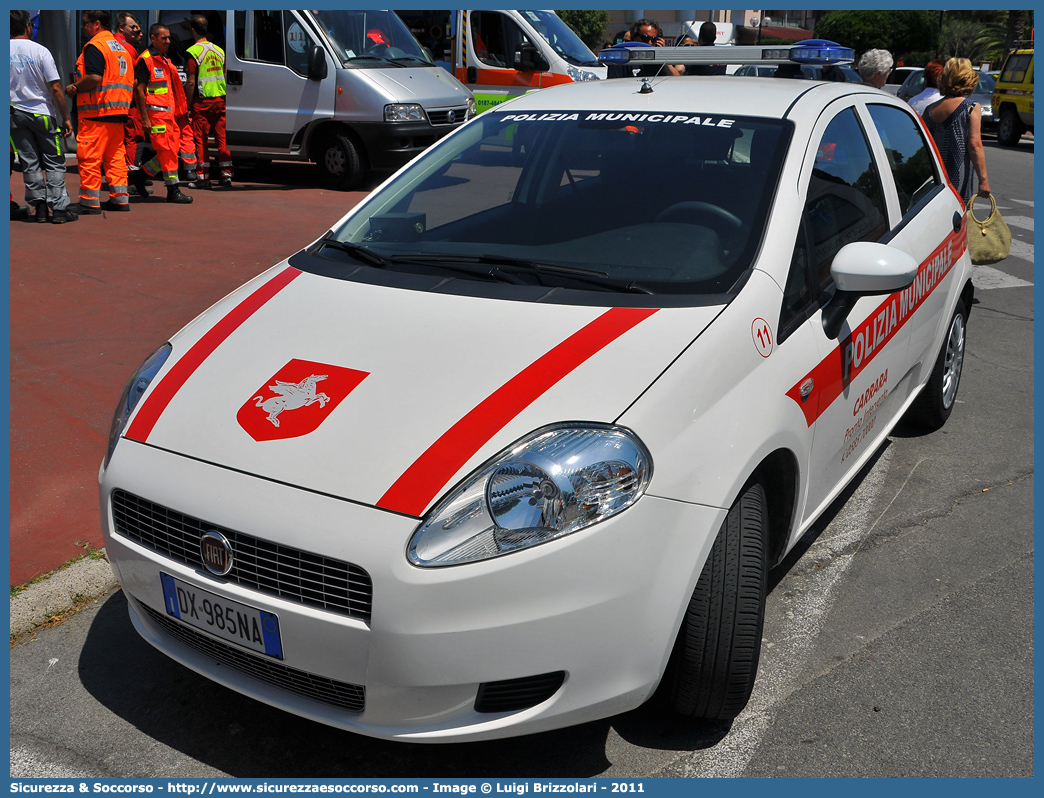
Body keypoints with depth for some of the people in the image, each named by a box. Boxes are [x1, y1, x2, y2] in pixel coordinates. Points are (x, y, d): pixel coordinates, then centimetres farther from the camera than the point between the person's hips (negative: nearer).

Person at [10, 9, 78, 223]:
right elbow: (55, 88, -10)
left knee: (30, 163, 8)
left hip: (15, 114, 3)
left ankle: (39, 207, 6)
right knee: (55, 163, 3)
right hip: (42, 113, -3)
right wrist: (66, 117, -4)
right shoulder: (39, 51, -9)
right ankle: (58, 209, -1)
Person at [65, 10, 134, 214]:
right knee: (115, 155, 11)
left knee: (89, 156, -4)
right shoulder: (120, 46, 17)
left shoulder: (95, 45, -10)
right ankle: (120, 198, 11)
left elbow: (94, 78, -22)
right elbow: (129, 80, 20)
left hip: (97, 112, -9)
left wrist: (75, 88, -6)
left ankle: (90, 202, -3)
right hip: (119, 111, 9)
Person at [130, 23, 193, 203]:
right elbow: (139, 89, -13)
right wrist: (145, 118, -17)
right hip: (155, 113, -9)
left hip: (168, 113, 9)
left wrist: (175, 111, 19)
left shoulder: (165, 61, 19)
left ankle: (141, 174, 22)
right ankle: (173, 190, -2)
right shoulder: (146, 60, -8)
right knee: (167, 150, -8)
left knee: (171, 149, 8)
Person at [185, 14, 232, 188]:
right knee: (222, 137, 9)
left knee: (201, 139, 1)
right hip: (220, 100, 5)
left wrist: (188, 106, -6)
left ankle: (203, 177, 1)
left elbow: (191, 83, -12)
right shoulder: (219, 50, 9)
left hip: (202, 101, -5)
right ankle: (226, 174, 10)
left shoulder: (193, 52, -9)